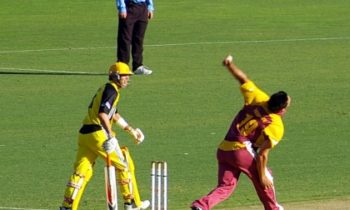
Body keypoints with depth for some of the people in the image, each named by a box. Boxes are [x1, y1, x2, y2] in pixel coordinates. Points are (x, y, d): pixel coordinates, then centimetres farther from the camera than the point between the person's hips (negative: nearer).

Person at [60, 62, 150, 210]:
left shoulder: (104, 89, 23)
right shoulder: (111, 91, -8)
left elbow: (114, 115, 34)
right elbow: (102, 114, -22)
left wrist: (131, 130, 40)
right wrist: (111, 136, -28)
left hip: (84, 135, 9)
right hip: (97, 134, -9)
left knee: (81, 171, 6)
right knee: (124, 164, 5)